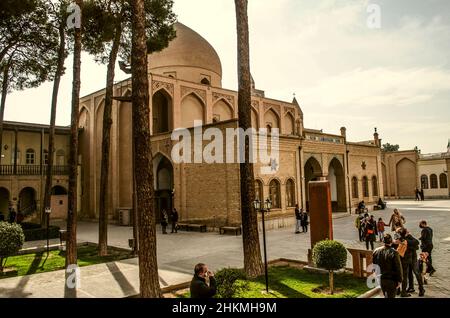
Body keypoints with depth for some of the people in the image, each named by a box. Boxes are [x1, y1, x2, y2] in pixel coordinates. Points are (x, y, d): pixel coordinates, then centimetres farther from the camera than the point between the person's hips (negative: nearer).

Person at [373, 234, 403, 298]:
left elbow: (374, 264, 8)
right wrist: (399, 280, -5)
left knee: (386, 295, 23)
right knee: (390, 296, 5)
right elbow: (398, 268, -15)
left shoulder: (376, 251, -2)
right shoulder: (394, 253, -20)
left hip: (380, 279, 5)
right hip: (391, 280, -5)